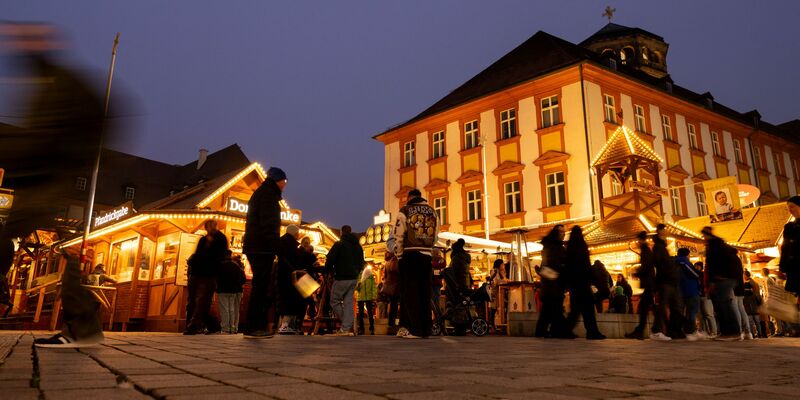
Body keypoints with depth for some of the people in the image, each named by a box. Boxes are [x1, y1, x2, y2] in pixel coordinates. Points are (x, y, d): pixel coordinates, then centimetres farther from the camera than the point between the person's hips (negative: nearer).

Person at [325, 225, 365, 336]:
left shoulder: (339, 244, -8)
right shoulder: (358, 246, 14)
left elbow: (329, 261, -10)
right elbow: (361, 263, 18)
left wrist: (329, 270, 7)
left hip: (341, 278, -6)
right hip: (354, 278, 6)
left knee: (335, 301, 4)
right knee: (348, 302, 7)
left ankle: (347, 325, -3)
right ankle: (346, 328, 1)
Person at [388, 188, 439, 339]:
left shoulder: (405, 211, -2)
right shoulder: (432, 212, 13)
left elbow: (397, 236, -6)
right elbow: (435, 237, 14)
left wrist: (398, 255, 4)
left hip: (410, 255, -4)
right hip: (427, 256, 4)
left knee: (411, 292, 0)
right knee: (425, 293, 9)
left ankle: (415, 329, -2)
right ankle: (425, 329, 12)